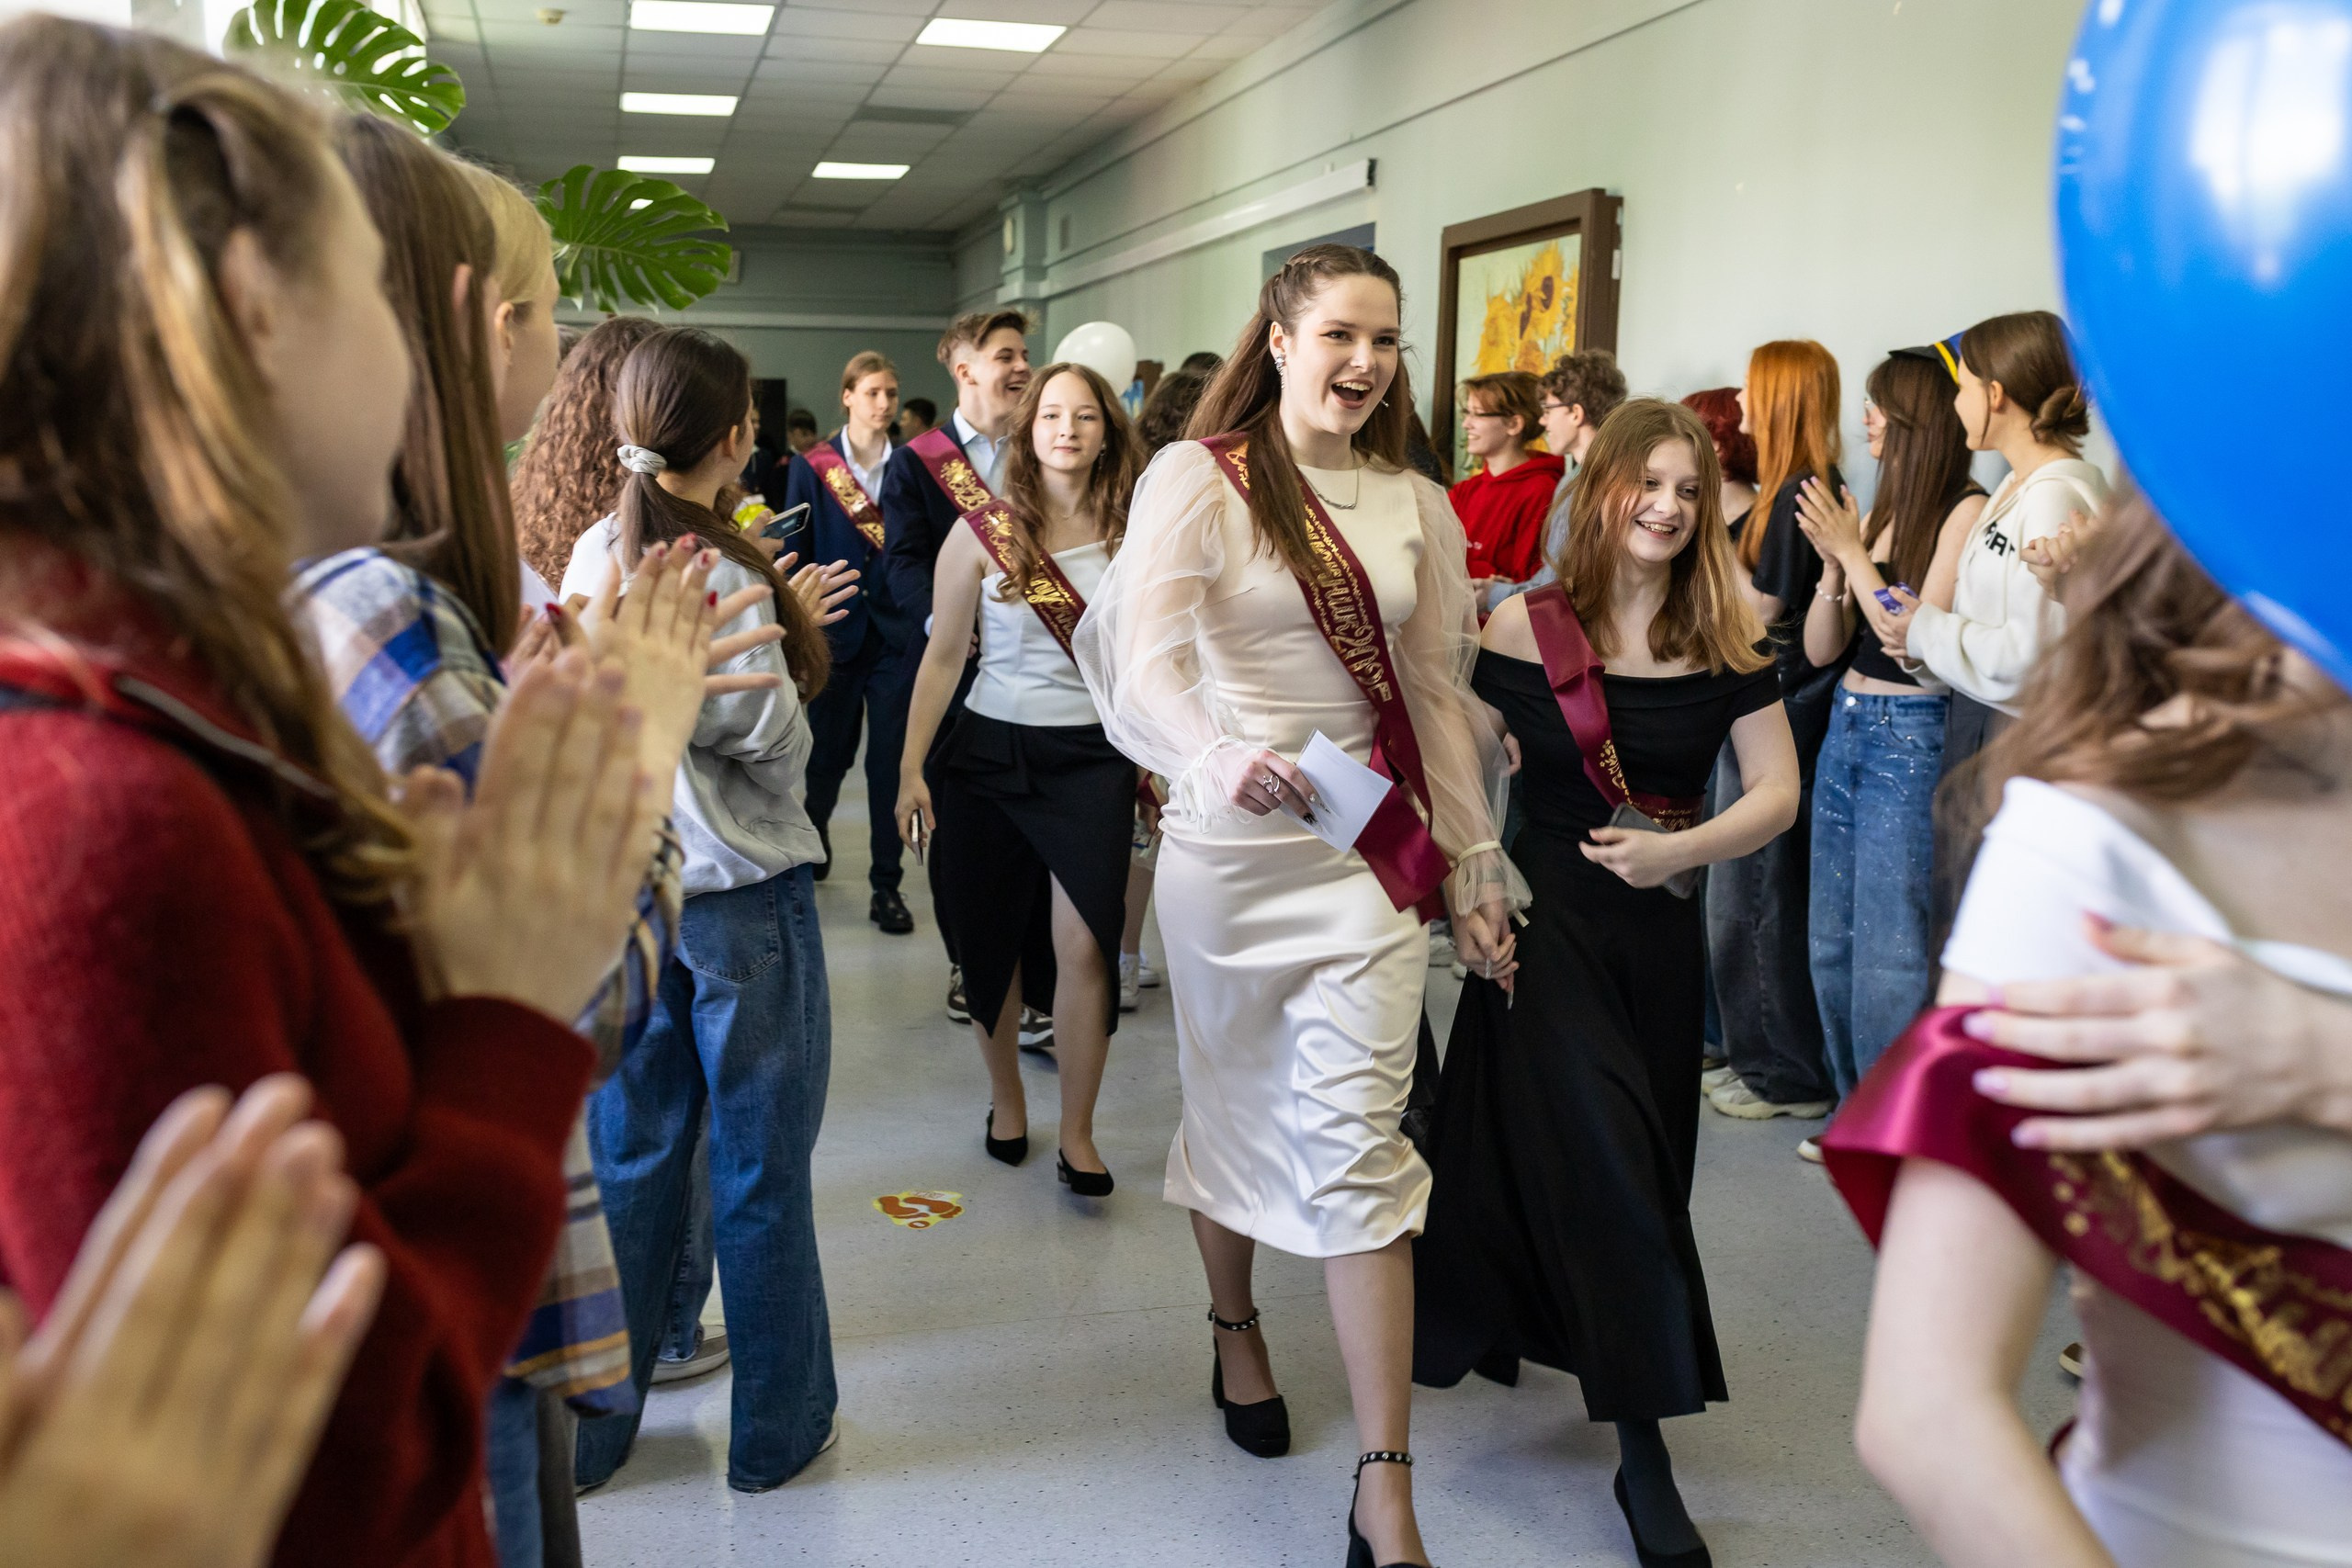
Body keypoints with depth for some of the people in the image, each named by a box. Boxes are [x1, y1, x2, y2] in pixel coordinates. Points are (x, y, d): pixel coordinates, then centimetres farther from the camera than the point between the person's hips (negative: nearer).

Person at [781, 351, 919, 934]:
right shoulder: (812, 466, 3)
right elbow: (794, 550, 2)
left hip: (897, 630, 0)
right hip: (835, 630, 0)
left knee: (892, 760, 0)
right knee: (828, 751, 11)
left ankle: (887, 884, 9)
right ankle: (810, 851, 38)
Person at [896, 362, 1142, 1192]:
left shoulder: (1132, 536, 3)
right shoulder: (980, 535, -1)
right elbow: (942, 659, 2)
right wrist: (911, 769, 0)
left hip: (1093, 757, 0)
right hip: (990, 753, 0)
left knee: (1083, 944, -9)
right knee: (992, 940, 9)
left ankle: (1078, 1133, 5)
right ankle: (1006, 1097, 31)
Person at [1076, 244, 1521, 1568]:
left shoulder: (1414, 505, 7)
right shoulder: (1196, 478, -5)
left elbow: (1439, 694, 11)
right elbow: (1144, 659, -18)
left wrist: (1477, 863, 10)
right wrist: (1220, 758, -39)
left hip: (1373, 849, 2)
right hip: (1233, 841, -2)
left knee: (1361, 1141, -2)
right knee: (1234, 1104, 15)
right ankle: (1237, 1327, 44)